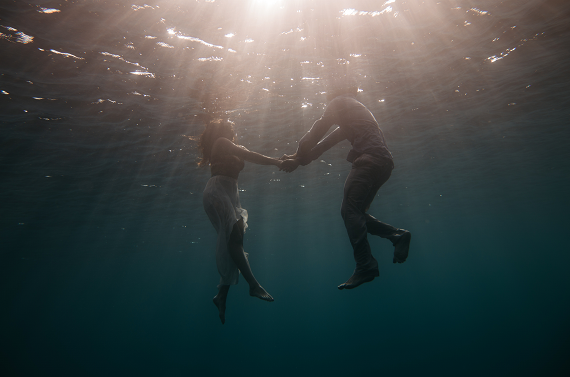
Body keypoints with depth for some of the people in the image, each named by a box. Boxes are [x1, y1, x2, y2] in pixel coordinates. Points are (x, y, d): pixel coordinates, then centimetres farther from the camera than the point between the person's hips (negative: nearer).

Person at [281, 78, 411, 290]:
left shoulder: (340, 102, 8)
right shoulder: (354, 110, 35)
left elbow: (316, 132, 0)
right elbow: (327, 142, 29)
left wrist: (298, 157, 10)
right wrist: (298, 160, 24)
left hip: (370, 159, -9)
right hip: (383, 163, 9)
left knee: (349, 210, -14)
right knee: (355, 213, 11)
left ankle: (365, 266, -17)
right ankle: (397, 235, 4)